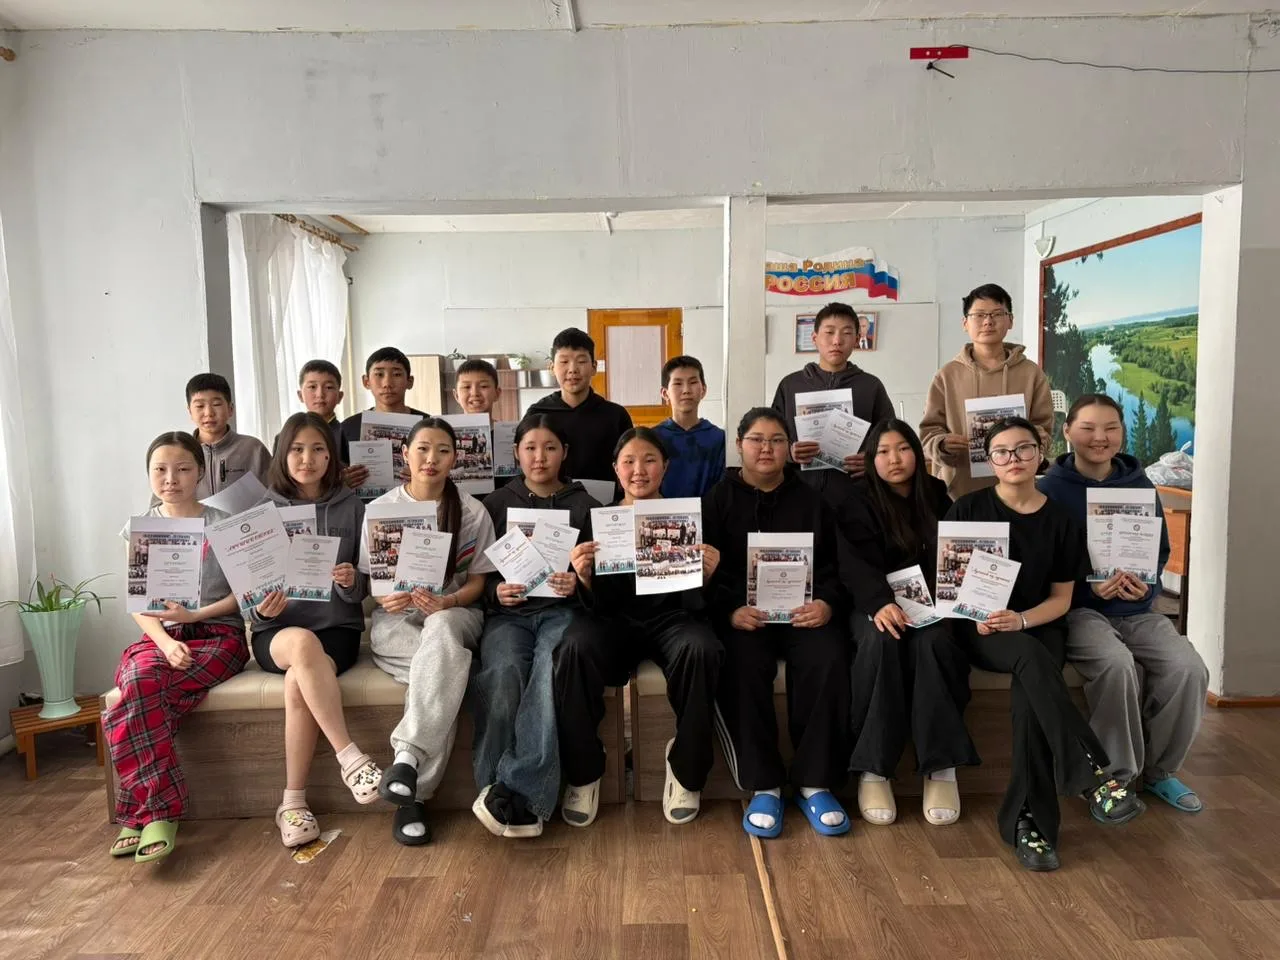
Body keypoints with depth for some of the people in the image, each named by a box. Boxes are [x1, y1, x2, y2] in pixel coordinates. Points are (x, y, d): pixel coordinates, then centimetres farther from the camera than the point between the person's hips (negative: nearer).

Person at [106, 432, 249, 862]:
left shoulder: (223, 525, 3)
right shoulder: (139, 530, 11)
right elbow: (139, 604, 4)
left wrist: (194, 615, -14)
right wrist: (166, 642, -14)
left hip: (218, 634, -2)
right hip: (159, 637, 3)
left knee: (138, 698, -29)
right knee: (140, 683, -32)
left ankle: (139, 811, -20)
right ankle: (159, 812, -30)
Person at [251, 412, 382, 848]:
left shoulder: (351, 507, 5)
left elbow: (364, 588, 5)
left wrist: (351, 582, -18)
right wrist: (261, 608, -17)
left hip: (338, 627, 0)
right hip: (276, 632, 0)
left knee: (299, 682, -32)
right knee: (304, 643, -36)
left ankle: (294, 801, -18)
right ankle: (350, 756, -32)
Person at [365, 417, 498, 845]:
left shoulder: (473, 512, 5)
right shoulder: (381, 509, 6)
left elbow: (476, 583, 4)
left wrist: (446, 603, -17)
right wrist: (386, 599, -16)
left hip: (455, 615, 1)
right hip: (396, 621, 0)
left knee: (441, 628, -40)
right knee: (449, 665, -35)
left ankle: (408, 755, -44)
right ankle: (413, 792, -34)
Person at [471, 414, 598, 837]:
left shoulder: (584, 506, 15)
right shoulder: (496, 504, 17)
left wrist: (577, 582, -10)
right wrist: (496, 592, -8)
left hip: (562, 610, 0)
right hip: (508, 613, 1)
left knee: (552, 669, -35)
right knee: (503, 672, -33)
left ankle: (516, 788, -37)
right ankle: (527, 802, -31)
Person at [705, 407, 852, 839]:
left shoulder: (810, 500, 15)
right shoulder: (718, 499, 10)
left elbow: (831, 567, 10)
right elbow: (707, 571, 1)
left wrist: (826, 603, -13)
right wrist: (730, 610, -18)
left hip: (802, 609, 2)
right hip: (740, 612, -1)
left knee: (828, 660, -29)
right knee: (744, 665, -32)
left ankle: (815, 782, -14)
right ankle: (763, 785, -17)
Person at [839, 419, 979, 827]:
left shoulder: (937, 496, 11)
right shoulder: (859, 504, 0)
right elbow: (858, 563, -15)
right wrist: (881, 603, -36)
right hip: (875, 606, -2)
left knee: (930, 642, -33)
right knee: (881, 641, -35)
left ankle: (942, 767, -30)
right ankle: (872, 769, -32)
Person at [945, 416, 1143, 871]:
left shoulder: (1059, 519, 5)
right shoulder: (968, 508, 1)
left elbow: (1061, 598, 4)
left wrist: (1021, 620, -16)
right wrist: (974, 614, -16)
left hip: (1039, 626, 2)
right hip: (979, 629, -1)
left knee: (1029, 692, -31)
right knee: (1030, 658, -35)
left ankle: (1027, 819, -26)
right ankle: (1093, 777, -36)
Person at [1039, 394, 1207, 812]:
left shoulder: (1140, 486, 8)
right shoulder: (1050, 489, -4)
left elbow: (1161, 551, 13)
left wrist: (1146, 584, -8)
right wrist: (1090, 586, -20)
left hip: (1136, 609, 4)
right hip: (1077, 608, -4)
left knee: (1188, 668, -21)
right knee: (1117, 664, -32)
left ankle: (1159, 769, 4)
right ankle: (1114, 774, -10)